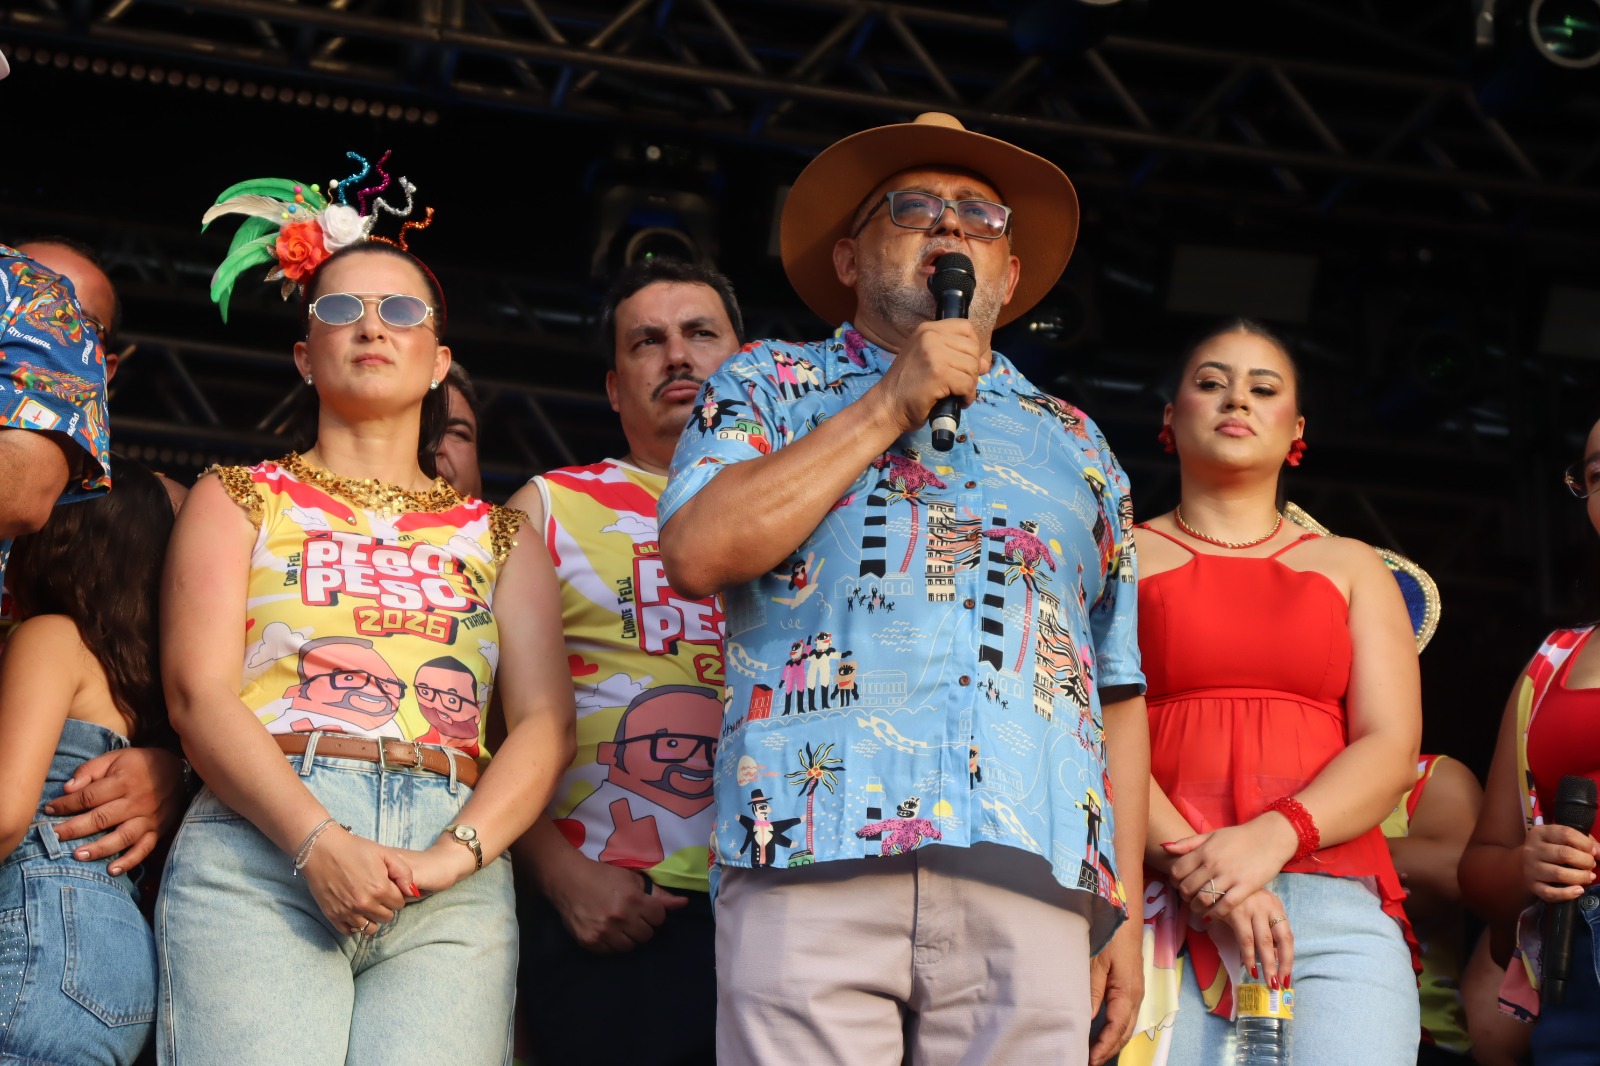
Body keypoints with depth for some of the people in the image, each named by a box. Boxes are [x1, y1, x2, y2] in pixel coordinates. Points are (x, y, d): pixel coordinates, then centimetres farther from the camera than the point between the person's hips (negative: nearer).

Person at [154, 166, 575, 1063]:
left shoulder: (497, 536, 23)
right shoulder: (239, 501, 19)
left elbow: (545, 724, 10)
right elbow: (199, 693, 4)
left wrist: (453, 857, -10)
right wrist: (318, 844, -13)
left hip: (453, 878, 1)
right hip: (261, 848, -1)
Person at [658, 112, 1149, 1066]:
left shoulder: (1075, 443, 26)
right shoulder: (768, 386, 19)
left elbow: (1120, 695, 21)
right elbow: (699, 553, -1)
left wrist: (1125, 912, 10)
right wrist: (890, 407, 1)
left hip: (1032, 878, 2)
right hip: (816, 854, -2)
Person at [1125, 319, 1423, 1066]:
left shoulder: (1350, 568, 22)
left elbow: (1391, 750, 9)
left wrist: (1275, 835, -11)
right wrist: (1195, 871, -13)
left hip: (1336, 916, 1)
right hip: (1158, 912, -1)